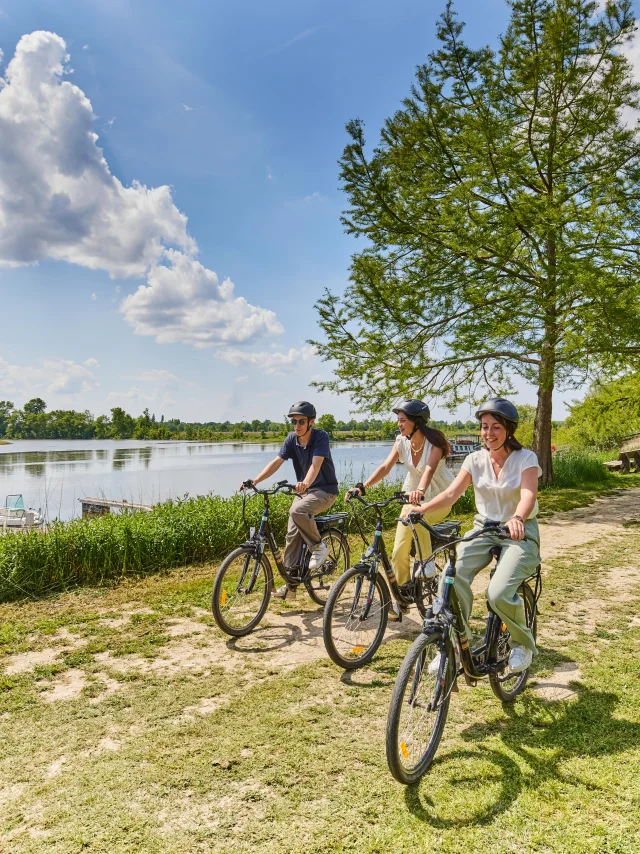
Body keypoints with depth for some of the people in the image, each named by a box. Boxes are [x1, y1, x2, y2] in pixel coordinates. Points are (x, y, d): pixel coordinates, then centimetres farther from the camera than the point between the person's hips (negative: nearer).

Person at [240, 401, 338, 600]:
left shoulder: (321, 437, -18)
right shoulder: (292, 439, -3)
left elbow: (316, 464, -33)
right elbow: (277, 462, -12)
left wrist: (305, 483, -52)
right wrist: (255, 481, -26)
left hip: (325, 490, -6)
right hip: (304, 491, 6)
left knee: (297, 511, -33)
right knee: (293, 534, -2)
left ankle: (319, 547, -10)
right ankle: (290, 584, 6)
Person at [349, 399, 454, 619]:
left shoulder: (434, 441, -22)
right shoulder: (402, 442, -8)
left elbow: (429, 469, -38)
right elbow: (385, 467, -18)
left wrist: (420, 491, -58)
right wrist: (362, 487, -32)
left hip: (440, 496, -4)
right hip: (414, 495, 5)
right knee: (400, 551, -4)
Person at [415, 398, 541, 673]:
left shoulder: (526, 458, -11)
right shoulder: (475, 459, -1)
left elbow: (528, 495, -28)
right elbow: (451, 493, -12)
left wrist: (517, 519, -51)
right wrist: (420, 510, -30)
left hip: (520, 533, -3)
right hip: (484, 529, 4)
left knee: (498, 593, -24)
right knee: (453, 578, -22)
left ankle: (523, 642, 9)